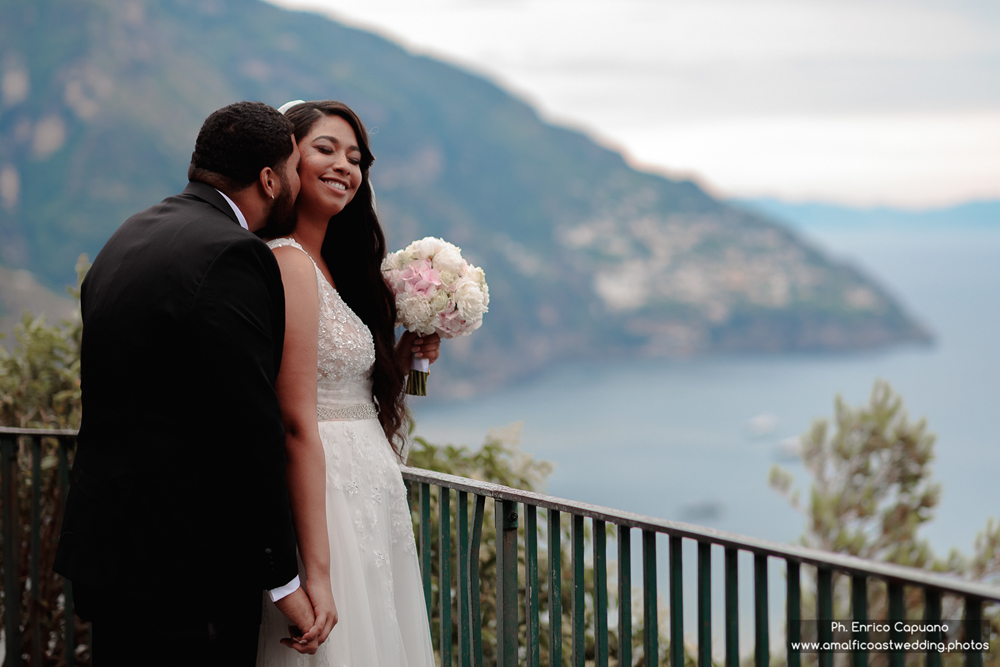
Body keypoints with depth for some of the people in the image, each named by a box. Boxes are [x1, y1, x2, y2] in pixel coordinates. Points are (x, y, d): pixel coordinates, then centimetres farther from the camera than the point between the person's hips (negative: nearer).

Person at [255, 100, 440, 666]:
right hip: (328, 507, -10)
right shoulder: (290, 264, -15)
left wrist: (400, 359, 4)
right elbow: (298, 423, -21)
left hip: (369, 507, 10)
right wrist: (315, 570, -24)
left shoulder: (330, 266, 14)